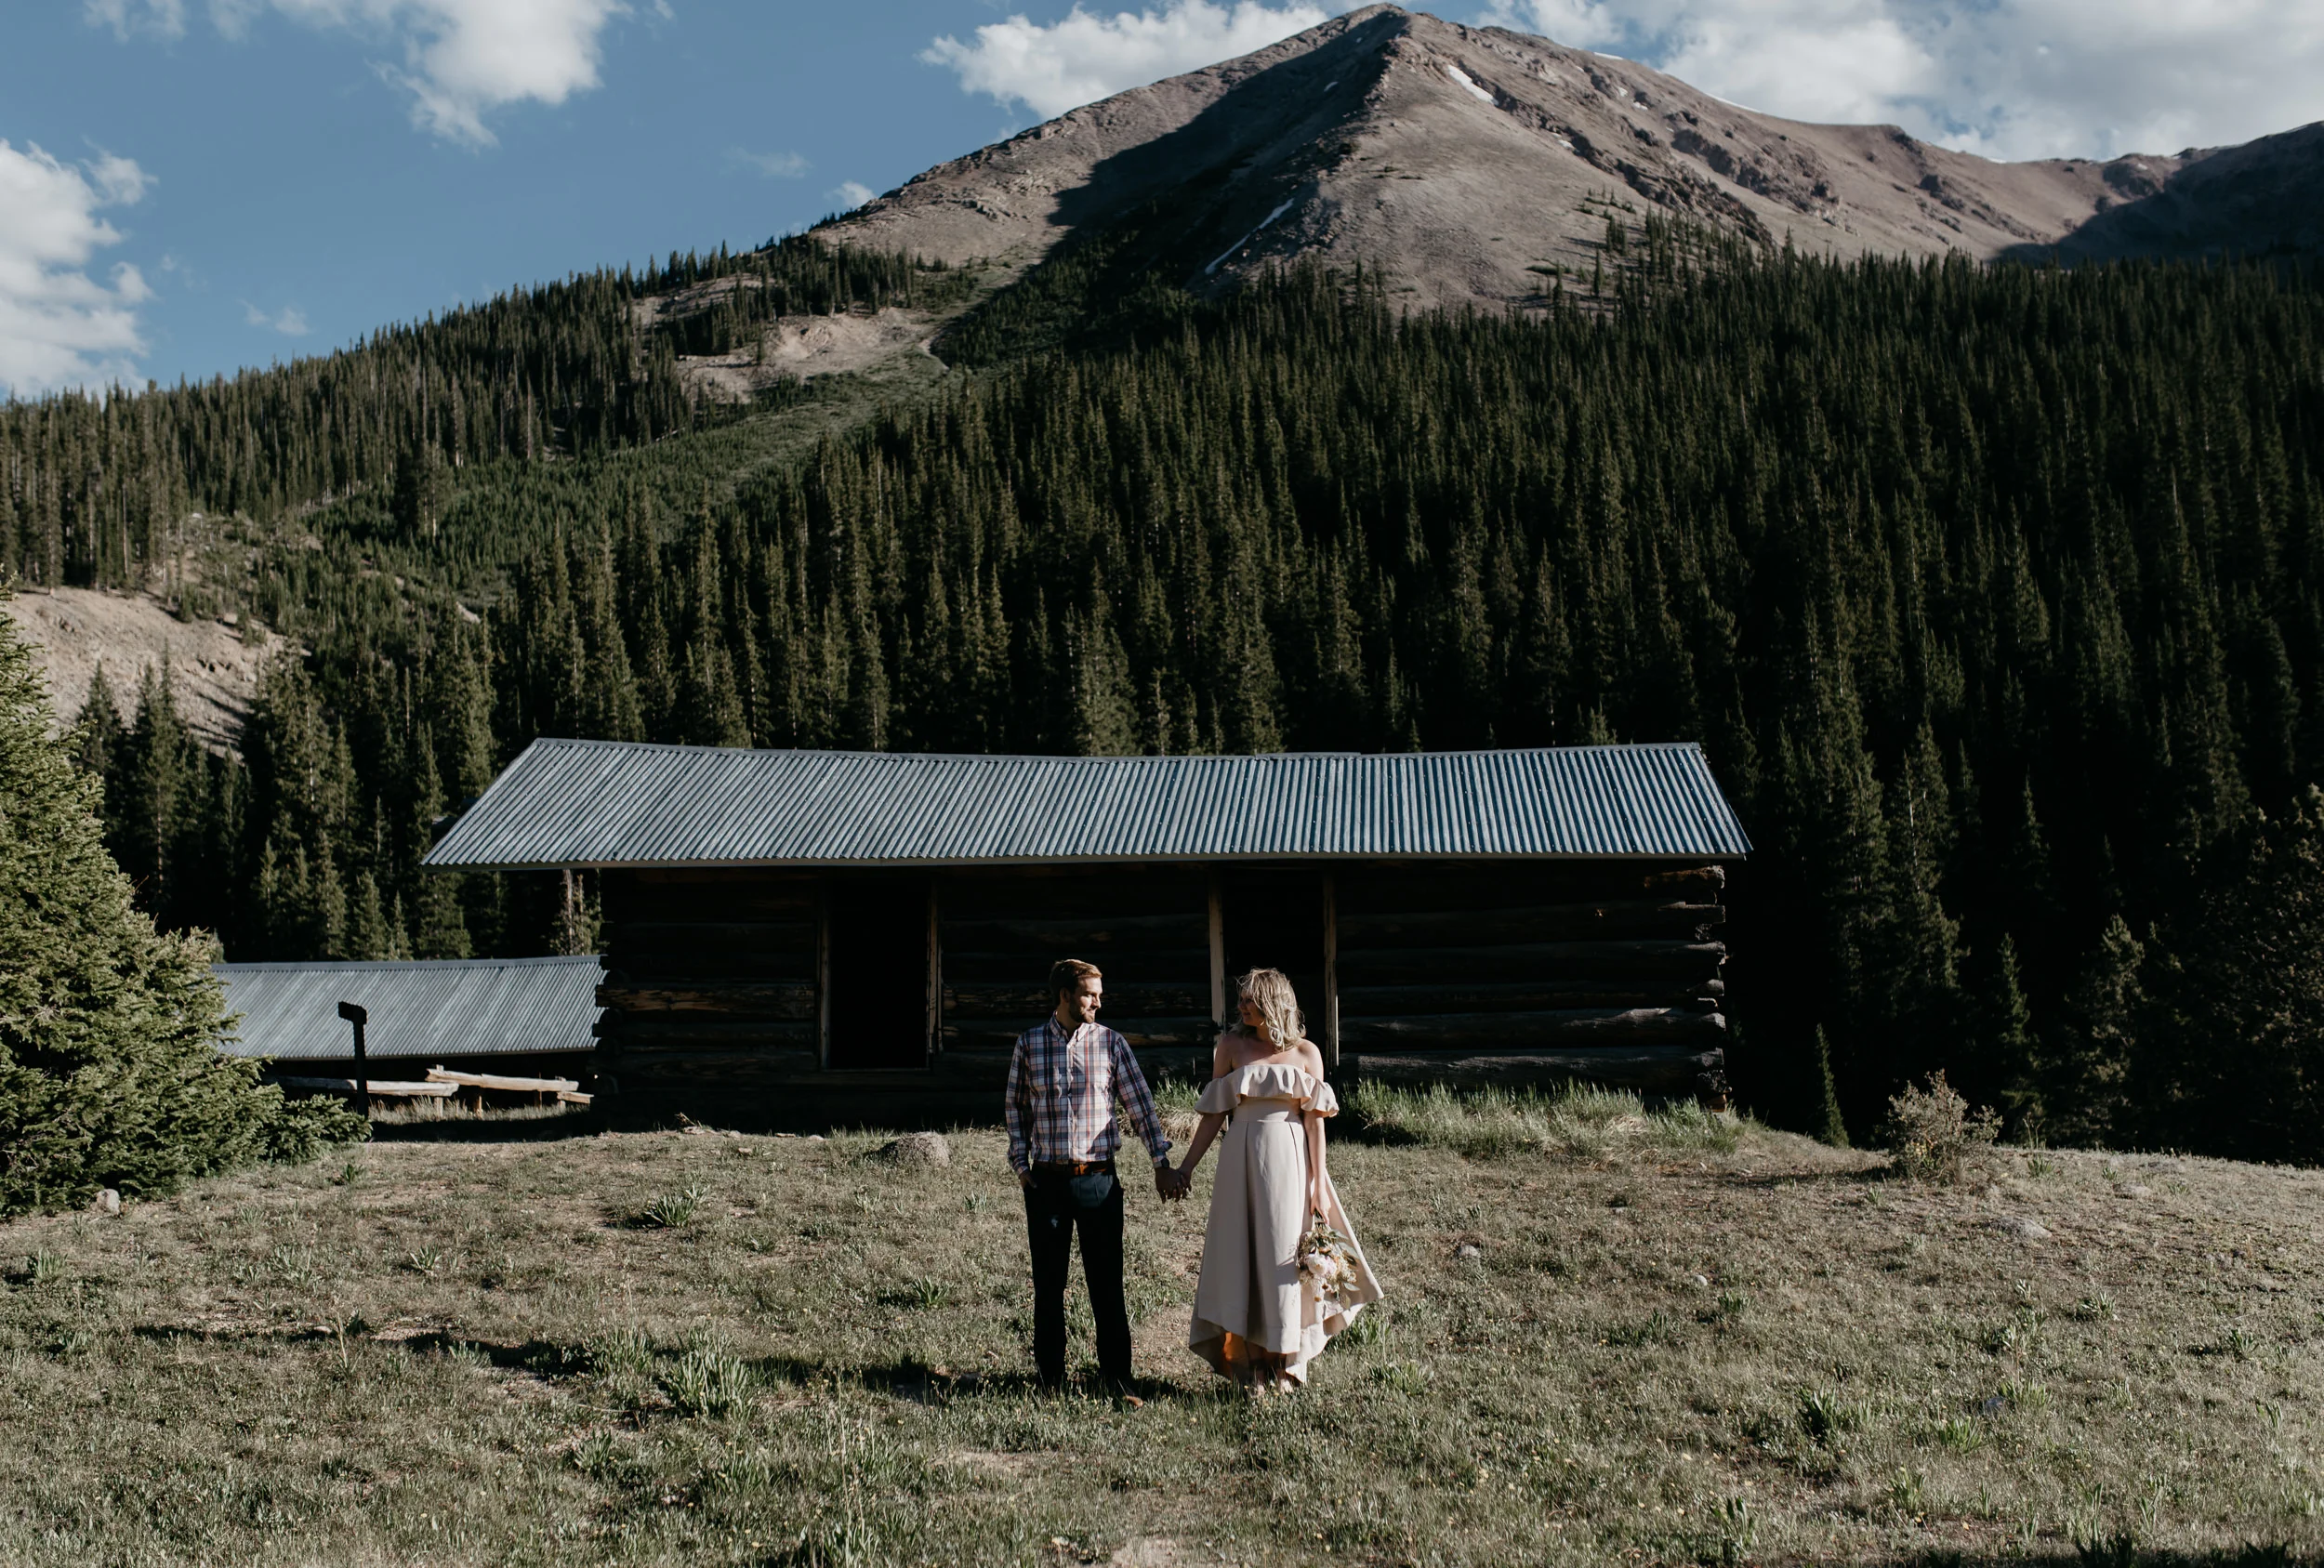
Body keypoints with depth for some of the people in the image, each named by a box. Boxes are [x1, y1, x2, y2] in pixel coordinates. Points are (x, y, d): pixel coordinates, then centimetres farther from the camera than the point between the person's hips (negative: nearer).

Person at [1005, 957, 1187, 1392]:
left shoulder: (1111, 1042, 2)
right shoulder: (1029, 1044, 3)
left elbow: (1140, 1104, 2)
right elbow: (1016, 1107, 12)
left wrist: (1162, 1164, -3)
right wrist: (1020, 1163, 4)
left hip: (1098, 1179, -1)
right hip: (1046, 1179, 1)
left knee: (1106, 1282, 2)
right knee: (1048, 1284, 8)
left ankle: (1117, 1374, 13)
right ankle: (1050, 1378, 19)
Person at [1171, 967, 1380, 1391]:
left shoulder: (1306, 1053, 2)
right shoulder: (1231, 1046, 5)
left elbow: (1314, 1120, 0)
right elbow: (1214, 1112, 6)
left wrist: (1317, 1183, -4)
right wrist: (1187, 1166, 3)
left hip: (1288, 1161, -1)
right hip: (1241, 1160, 1)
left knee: (1284, 1254, 2)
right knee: (1241, 1253, 1)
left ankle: (1285, 1362, 15)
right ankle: (1251, 1359, 10)